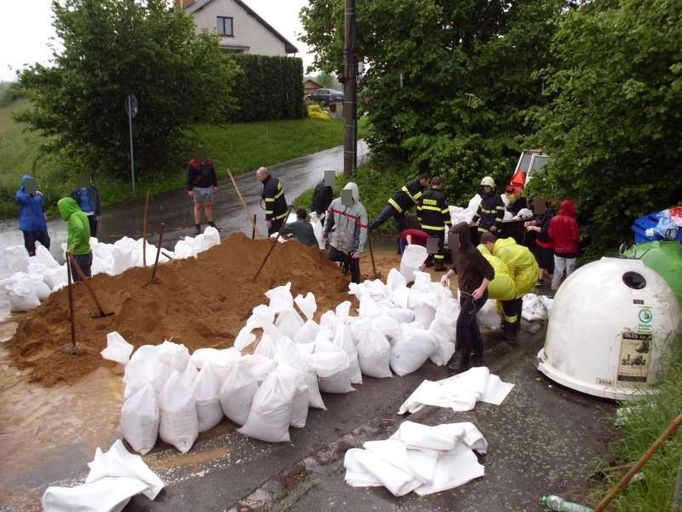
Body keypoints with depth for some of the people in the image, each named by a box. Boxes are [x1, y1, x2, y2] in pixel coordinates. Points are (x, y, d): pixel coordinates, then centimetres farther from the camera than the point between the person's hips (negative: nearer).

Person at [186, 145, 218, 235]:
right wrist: (190, 189, -13)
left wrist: (215, 185, 15)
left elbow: (213, 174, 14)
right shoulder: (192, 164, -11)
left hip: (209, 187, 4)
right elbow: (190, 177, -10)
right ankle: (197, 226, 12)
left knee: (209, 205, 11)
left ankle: (211, 223, 24)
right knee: (197, 206, 5)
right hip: (198, 188, -4)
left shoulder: (209, 162, 4)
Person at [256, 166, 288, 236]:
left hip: (277, 215, -10)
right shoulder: (274, 179, 5)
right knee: (280, 233, 20)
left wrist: (268, 219, -18)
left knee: (273, 234, -3)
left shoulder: (269, 187, -25)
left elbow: (269, 204, -24)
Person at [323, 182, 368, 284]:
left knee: (354, 268, 11)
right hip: (335, 242, 3)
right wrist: (325, 234, 12)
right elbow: (329, 220, 6)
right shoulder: (335, 203, -9)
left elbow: (362, 231, -20)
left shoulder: (360, 210, -21)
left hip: (351, 245, -3)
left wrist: (359, 249, -20)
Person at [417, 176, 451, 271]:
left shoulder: (424, 194, 6)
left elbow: (419, 209, 11)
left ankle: (427, 260, 27)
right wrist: (449, 224, -2)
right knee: (439, 245, 1)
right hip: (437, 226, -6)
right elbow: (445, 212, -11)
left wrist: (421, 220, 23)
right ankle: (438, 264, 0)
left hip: (425, 225, 6)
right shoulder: (441, 196, -11)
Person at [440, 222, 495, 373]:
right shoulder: (456, 250, -1)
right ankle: (477, 354, 32)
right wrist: (447, 275, 0)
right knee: (470, 323, 17)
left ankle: (462, 358, -1)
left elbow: (490, 272, -21)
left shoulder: (472, 253, -25)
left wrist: (481, 289, -28)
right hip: (464, 293, 9)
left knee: (462, 323, -12)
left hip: (475, 295, -9)